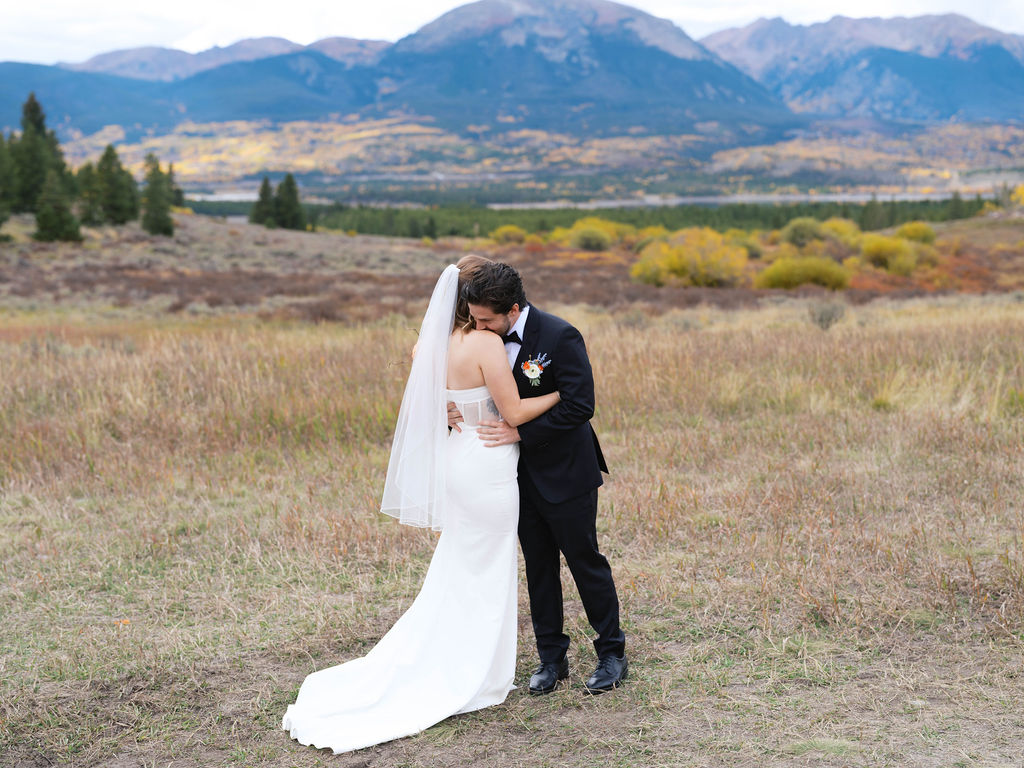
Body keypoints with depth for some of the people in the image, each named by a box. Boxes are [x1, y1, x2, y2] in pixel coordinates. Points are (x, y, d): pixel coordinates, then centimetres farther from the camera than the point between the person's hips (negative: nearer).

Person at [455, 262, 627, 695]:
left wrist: (520, 432, -24)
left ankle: (612, 656, 21)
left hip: (566, 473, -6)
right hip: (523, 474, 6)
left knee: (585, 561, 5)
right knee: (538, 567, 12)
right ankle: (551, 659, 24)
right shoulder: (489, 339, -2)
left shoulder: (559, 337, -21)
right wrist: (454, 408, -11)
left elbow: (579, 407, -23)